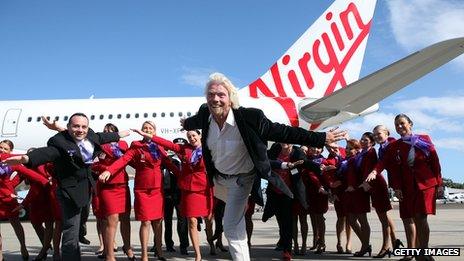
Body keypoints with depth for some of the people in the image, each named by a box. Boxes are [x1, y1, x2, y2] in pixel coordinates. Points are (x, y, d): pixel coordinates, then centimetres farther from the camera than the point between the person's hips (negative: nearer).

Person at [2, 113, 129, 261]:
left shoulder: (91, 136, -3)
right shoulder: (59, 142, -25)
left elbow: (102, 137, 18)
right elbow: (47, 152, -44)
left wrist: (118, 135, 36)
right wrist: (27, 158, -66)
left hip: (87, 187, 8)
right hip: (70, 191, -8)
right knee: (71, 233, -5)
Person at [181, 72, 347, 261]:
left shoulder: (249, 117, -34)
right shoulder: (205, 113, -18)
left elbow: (281, 132, -28)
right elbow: (196, 120, 8)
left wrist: (321, 138, -29)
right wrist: (186, 124, 33)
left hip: (240, 179, -6)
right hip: (217, 176, 6)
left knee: (231, 228, -8)